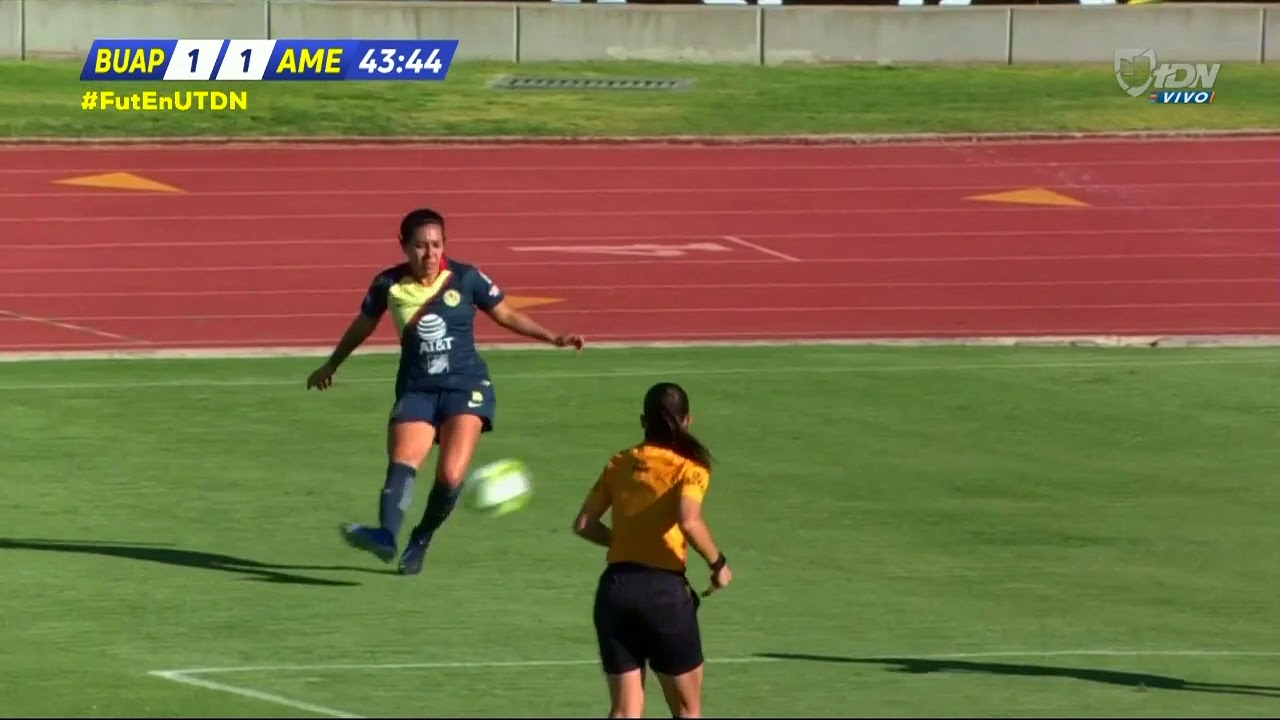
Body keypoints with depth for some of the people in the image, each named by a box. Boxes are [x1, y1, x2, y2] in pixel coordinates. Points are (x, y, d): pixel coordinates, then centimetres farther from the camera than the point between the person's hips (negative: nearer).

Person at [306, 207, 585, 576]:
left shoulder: (466, 278, -4)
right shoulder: (388, 285, -1)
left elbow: (506, 314, 10)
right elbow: (363, 325, 19)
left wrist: (552, 337, 0)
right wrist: (331, 366, 32)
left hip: (466, 386, -1)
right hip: (416, 390, 1)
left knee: (451, 475, -19)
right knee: (402, 463, -25)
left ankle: (420, 541, 2)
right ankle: (386, 536, -46)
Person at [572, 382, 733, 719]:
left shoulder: (620, 464, 10)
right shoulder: (689, 467, -5)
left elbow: (584, 524, 9)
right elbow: (689, 521, -22)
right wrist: (718, 564, -8)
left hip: (614, 587, 4)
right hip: (664, 589, -4)